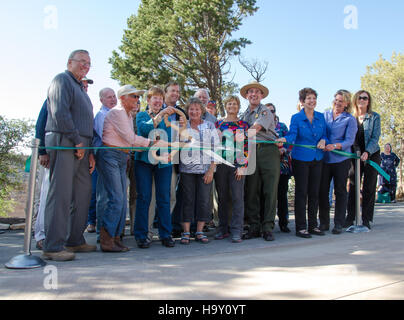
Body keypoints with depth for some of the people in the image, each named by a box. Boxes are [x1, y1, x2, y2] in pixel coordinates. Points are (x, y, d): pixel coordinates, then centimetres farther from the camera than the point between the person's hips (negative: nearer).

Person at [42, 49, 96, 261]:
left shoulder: (79, 87, 28)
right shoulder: (62, 80, 0)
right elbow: (60, 113, -15)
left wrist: (90, 151, 17)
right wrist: (77, 141, -14)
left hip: (80, 146, 10)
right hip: (64, 142, -9)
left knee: (83, 192, 9)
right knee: (61, 194, -11)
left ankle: (75, 241, 16)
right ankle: (52, 247, -7)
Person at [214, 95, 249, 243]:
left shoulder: (243, 125, 7)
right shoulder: (218, 124, 13)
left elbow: (246, 147, 1)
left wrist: (242, 166, -8)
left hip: (237, 164, -2)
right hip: (220, 164, 2)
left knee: (237, 197, -6)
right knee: (222, 197, 6)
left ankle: (236, 231, -1)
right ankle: (223, 229, 16)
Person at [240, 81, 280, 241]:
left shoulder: (265, 111, 5)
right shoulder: (244, 114, 22)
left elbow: (256, 128, -11)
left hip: (268, 151, -4)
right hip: (250, 153, 4)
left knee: (270, 191, -5)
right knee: (251, 190, 2)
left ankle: (268, 228, 1)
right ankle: (254, 227, 10)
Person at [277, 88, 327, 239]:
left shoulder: (321, 117, 10)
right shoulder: (296, 117, -2)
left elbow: (325, 134, 14)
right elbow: (292, 134, -15)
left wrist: (323, 140, -8)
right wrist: (284, 139, -36)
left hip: (317, 158, 4)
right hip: (300, 159, -4)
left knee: (314, 192, 8)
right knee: (301, 192, -3)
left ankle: (313, 225, 19)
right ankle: (301, 227, 4)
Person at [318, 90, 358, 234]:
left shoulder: (350, 119, 3)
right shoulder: (325, 115, 13)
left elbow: (349, 141, -6)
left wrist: (335, 146, -22)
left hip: (341, 159, -2)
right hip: (324, 158, 2)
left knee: (340, 191, 3)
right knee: (322, 190, 1)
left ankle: (339, 223, 12)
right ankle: (324, 222, 14)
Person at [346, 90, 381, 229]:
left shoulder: (375, 117, 0)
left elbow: (375, 137, -6)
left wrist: (367, 152, -19)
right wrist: (353, 153, -8)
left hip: (372, 155, -2)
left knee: (369, 188, 0)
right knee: (353, 186, 1)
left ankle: (366, 220, 7)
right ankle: (350, 218, 9)